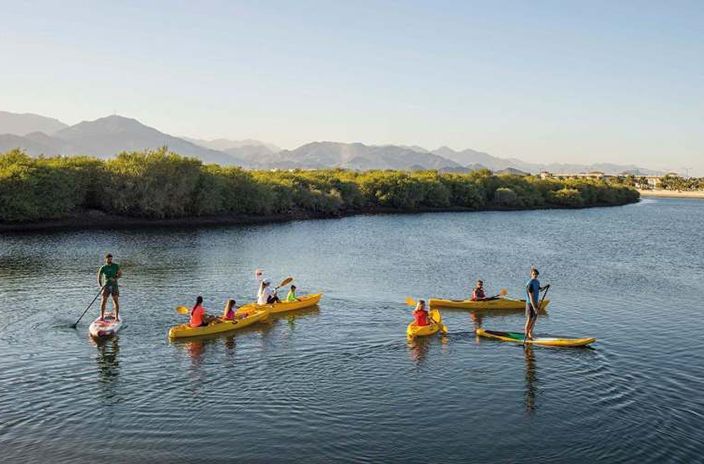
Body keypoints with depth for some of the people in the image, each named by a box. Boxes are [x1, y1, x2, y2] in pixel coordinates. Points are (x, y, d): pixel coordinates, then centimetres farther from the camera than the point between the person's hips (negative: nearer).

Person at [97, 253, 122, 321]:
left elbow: (120, 274, 5)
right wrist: (101, 286, -16)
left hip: (114, 285, 0)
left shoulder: (116, 266, 3)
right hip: (106, 286, 0)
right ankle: (102, 317, 3)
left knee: (116, 301, -6)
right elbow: (99, 277, -2)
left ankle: (117, 317, -3)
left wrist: (115, 278, -14)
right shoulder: (103, 268, 1)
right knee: (103, 301, -5)